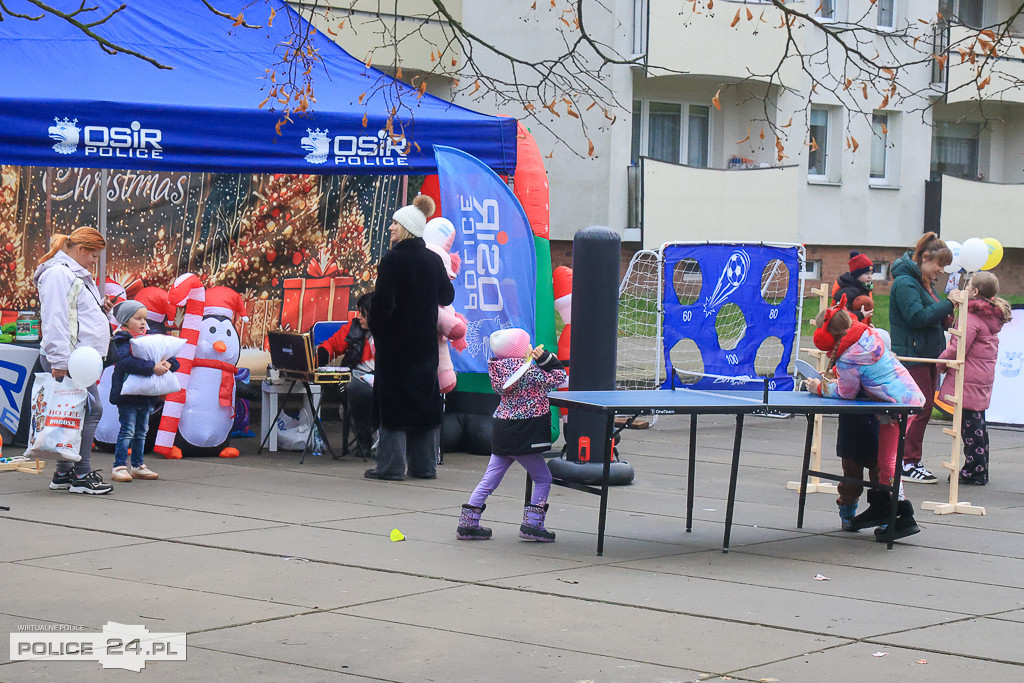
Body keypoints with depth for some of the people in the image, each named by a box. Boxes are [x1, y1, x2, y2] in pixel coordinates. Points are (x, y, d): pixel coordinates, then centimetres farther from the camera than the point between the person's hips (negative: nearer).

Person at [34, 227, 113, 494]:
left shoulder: (75, 274, 23)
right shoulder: (58, 274, -10)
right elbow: (55, 319, -17)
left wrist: (98, 307, 12)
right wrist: (59, 360, -22)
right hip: (69, 359, -11)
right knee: (90, 409, -14)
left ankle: (63, 474, 14)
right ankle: (81, 475, -13)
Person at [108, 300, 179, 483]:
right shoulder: (122, 341, -9)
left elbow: (174, 361, 12)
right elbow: (127, 362, -27)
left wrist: (168, 364, -13)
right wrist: (153, 368, -33)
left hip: (147, 395, 7)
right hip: (127, 393, -7)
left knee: (141, 431, 13)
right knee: (127, 430, -8)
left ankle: (138, 466, 22)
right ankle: (119, 467, -5)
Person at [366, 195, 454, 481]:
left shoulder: (393, 259, -14)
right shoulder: (433, 260, 4)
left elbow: (382, 302, -17)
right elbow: (447, 296, 14)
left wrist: (375, 329, -3)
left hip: (395, 340, -6)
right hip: (425, 340, 6)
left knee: (393, 399, -1)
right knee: (425, 397, 10)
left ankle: (391, 465, -1)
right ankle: (425, 465, 14)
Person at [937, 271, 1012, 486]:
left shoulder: (971, 317, -18)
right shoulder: (992, 317, 11)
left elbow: (957, 349, -20)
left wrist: (941, 363, -4)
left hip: (969, 379, -10)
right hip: (984, 378, 10)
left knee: (970, 424, -4)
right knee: (978, 424, 15)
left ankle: (974, 471, -2)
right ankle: (980, 471, 21)